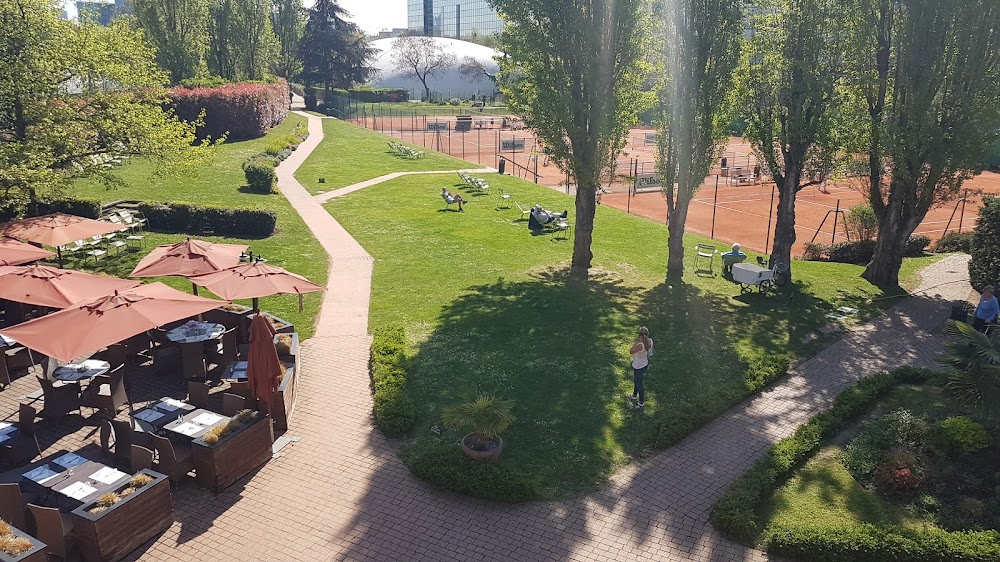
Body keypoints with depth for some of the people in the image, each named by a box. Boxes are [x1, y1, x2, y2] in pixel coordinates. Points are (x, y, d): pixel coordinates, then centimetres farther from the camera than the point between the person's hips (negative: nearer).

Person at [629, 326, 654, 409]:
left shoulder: (640, 345, -38)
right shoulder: (650, 341, -14)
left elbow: (631, 351, -23)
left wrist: (637, 342, -25)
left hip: (638, 367, -8)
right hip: (645, 364, 8)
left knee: (639, 384, 15)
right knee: (636, 380, 31)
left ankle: (641, 403, 35)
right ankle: (634, 395, 54)